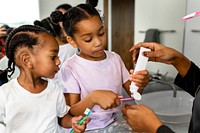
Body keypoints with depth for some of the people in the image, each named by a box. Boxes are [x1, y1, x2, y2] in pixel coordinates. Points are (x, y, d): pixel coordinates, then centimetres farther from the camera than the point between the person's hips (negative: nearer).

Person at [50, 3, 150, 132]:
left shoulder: (115, 58, -1)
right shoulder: (70, 67, -14)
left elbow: (131, 92, 5)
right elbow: (71, 112, -13)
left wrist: (139, 84, -17)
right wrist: (93, 97, -30)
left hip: (113, 123, 5)